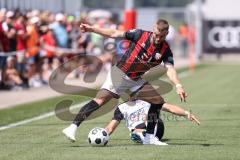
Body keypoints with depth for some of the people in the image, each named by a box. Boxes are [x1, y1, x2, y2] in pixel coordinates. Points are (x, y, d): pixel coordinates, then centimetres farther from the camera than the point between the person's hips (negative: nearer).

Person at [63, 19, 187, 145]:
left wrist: (178, 86, -39)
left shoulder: (165, 50, -8)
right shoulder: (140, 35, -14)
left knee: (158, 100, -5)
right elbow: (115, 34, -7)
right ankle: (73, 128, -23)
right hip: (120, 73, -4)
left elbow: (170, 70, -20)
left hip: (137, 81, 4)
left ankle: (149, 137, 6)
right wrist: (92, 29, -9)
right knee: (100, 100, -20)